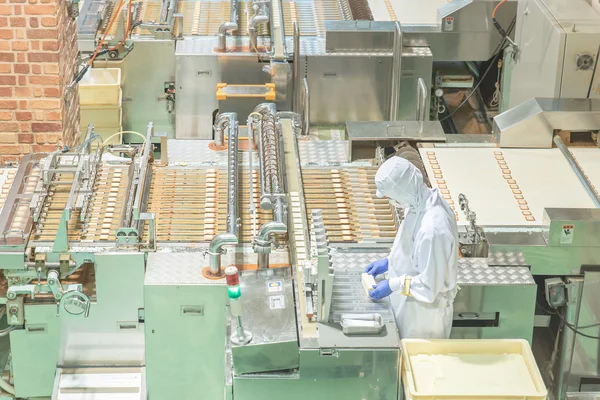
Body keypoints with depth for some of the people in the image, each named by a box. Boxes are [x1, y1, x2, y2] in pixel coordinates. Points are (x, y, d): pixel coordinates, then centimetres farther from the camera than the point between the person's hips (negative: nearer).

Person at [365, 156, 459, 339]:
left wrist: (393, 285, -18)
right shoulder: (423, 202, -6)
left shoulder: (432, 228, -35)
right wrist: (389, 261, 7)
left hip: (423, 312, -8)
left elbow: (429, 285, -28)